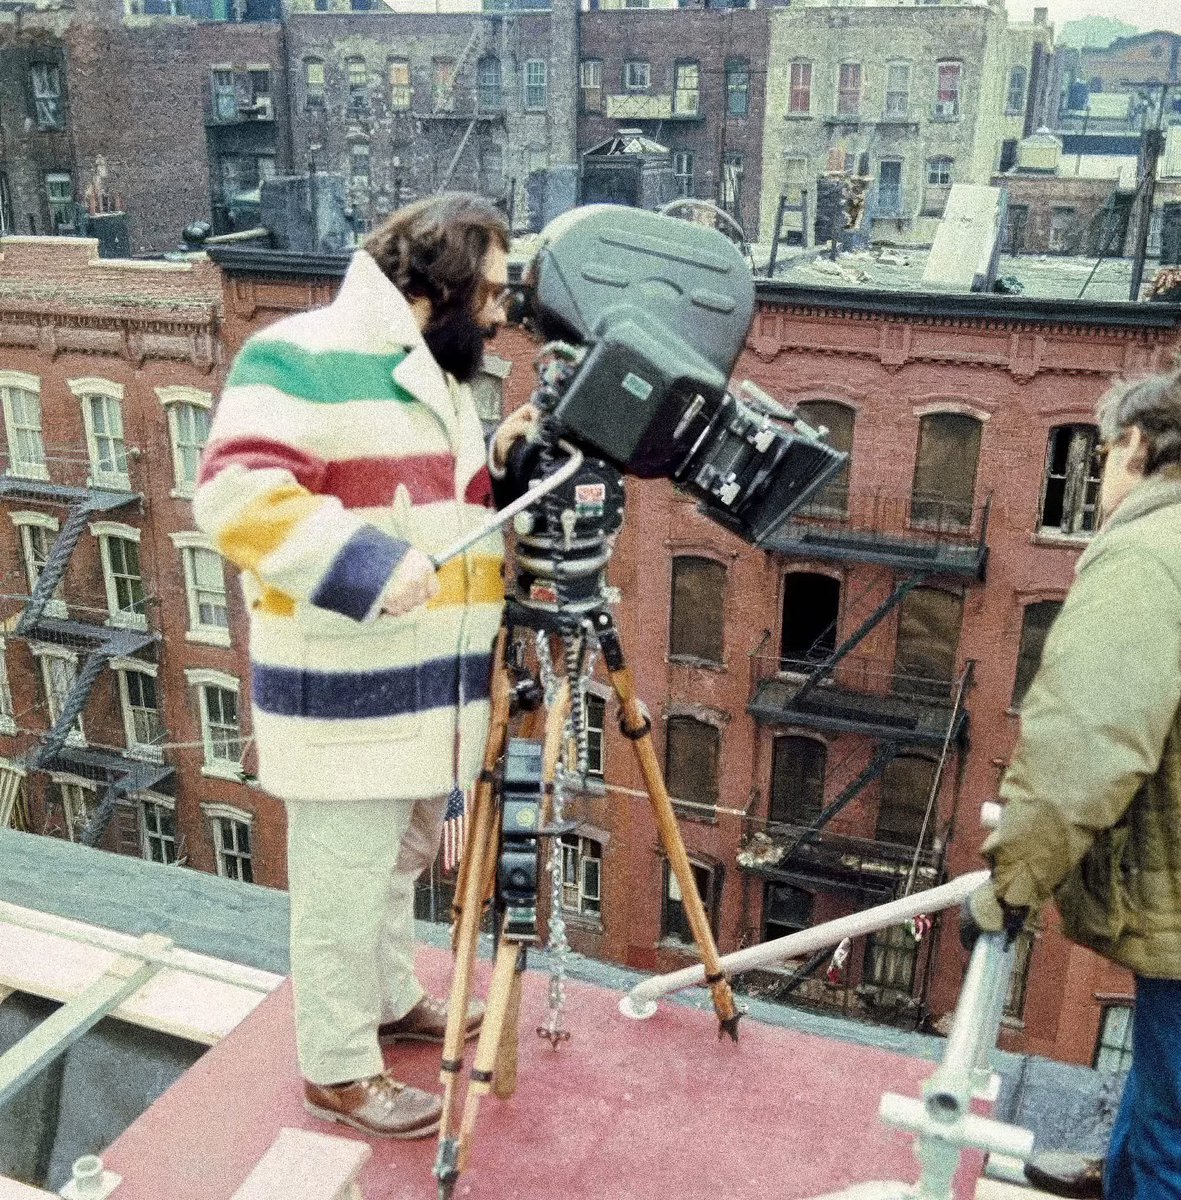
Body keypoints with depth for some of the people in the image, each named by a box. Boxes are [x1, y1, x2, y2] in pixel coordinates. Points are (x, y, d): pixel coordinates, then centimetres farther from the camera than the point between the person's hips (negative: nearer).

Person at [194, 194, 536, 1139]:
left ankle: (392, 1001, 44)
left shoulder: (438, 376, 16)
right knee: (344, 886, 4)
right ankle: (336, 1070, 22)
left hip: (426, 685, 9)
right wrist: (367, 567, -31)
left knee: (402, 861, 24)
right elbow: (236, 495, -25)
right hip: (345, 692, -9)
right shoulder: (304, 358, -15)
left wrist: (502, 465, 4)